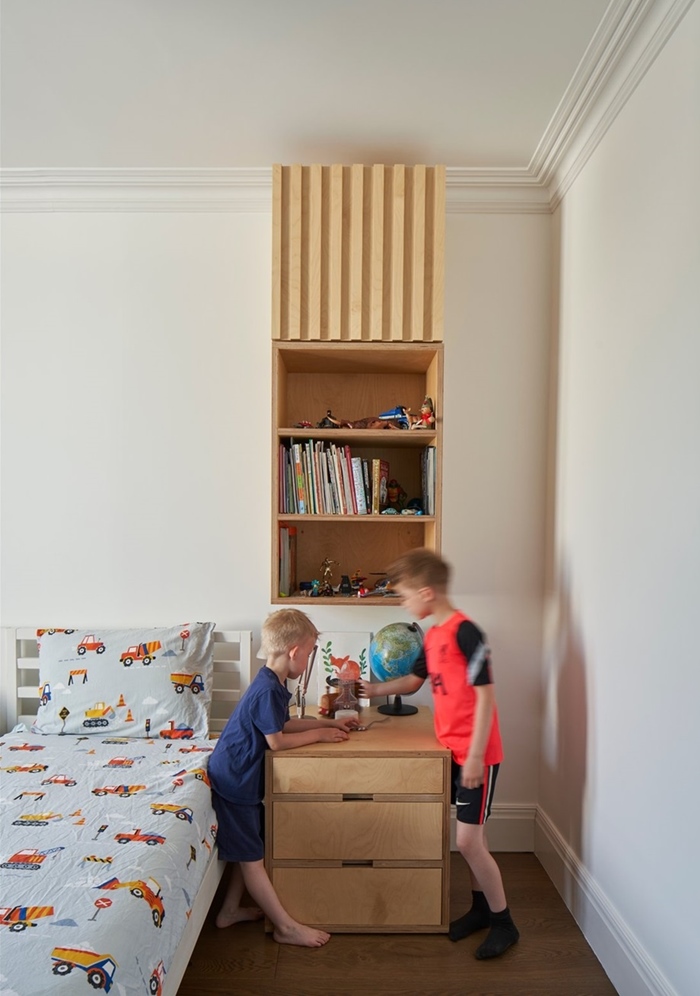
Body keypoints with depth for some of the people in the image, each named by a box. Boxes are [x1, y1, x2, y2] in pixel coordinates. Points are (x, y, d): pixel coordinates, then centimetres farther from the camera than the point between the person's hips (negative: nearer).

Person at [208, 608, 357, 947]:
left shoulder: (273, 684, 4)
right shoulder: (267, 690, -27)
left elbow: (283, 724, 14)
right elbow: (277, 740, -23)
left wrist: (328, 722, 9)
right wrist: (319, 734, -12)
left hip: (240, 777, 10)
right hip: (234, 780, -10)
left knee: (248, 851, 21)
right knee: (251, 856, 5)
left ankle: (230, 910, 36)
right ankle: (286, 927, 15)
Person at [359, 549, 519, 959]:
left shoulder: (466, 632, -21)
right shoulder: (433, 635, 7)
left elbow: (485, 695, -21)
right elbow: (414, 680, 20)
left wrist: (475, 756, -20)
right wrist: (372, 688, 14)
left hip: (476, 754, -8)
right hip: (454, 750, 8)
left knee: (467, 841, -1)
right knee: (474, 837, 19)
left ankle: (503, 923, 19)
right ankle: (481, 908, 36)